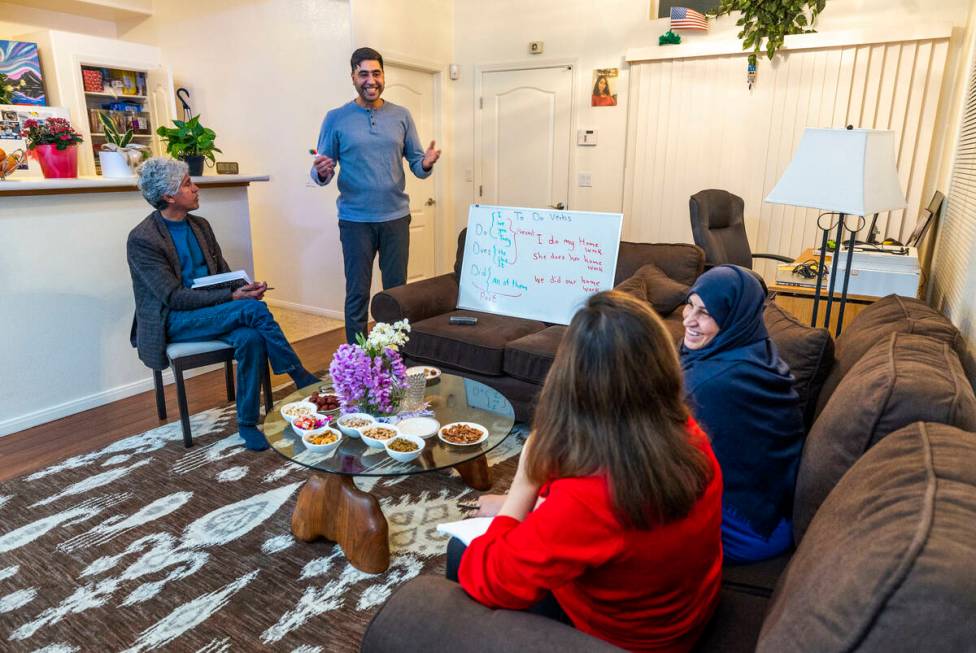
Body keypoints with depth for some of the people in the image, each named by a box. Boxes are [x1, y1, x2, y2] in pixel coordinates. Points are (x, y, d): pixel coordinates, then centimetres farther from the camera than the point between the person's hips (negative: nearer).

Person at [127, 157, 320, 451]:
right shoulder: (141, 239, -10)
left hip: (213, 313, 6)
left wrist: (244, 287, -11)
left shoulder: (201, 226, 10)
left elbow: (223, 272, 14)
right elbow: (173, 297, -17)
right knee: (253, 309, -29)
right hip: (173, 321, -5)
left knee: (250, 337, -29)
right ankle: (302, 378, -18)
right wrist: (231, 297, -25)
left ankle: (247, 423, -16)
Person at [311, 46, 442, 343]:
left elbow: (416, 163, 7)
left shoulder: (401, 116, 6)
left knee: (397, 290, 9)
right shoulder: (336, 118, 0)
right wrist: (322, 172, -23)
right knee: (357, 293, 5)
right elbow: (320, 174, 1)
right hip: (355, 220, -2)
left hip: (396, 217, 2)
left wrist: (427, 164, -16)